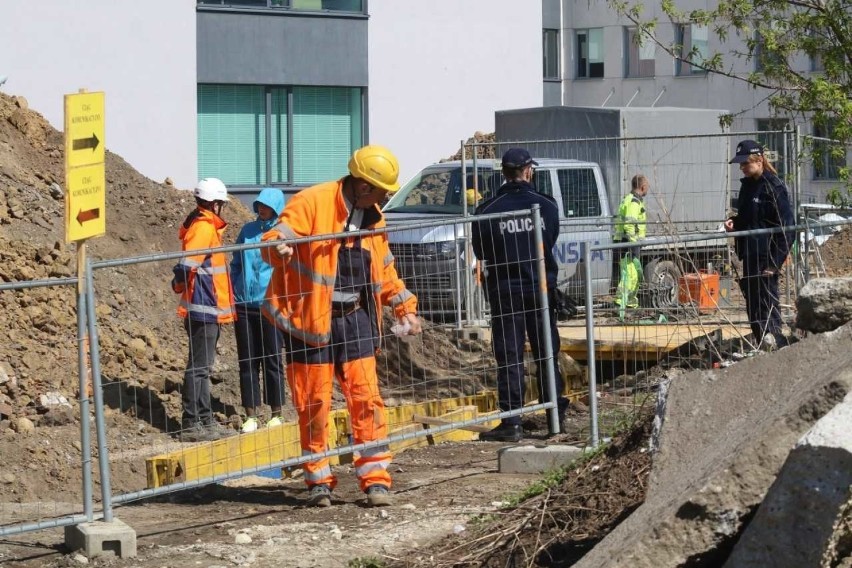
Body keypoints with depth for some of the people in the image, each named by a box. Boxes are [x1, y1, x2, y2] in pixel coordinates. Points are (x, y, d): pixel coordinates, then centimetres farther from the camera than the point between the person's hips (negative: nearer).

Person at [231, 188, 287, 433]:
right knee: (247, 363, 5)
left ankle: (276, 414, 13)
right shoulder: (248, 230, 9)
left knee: (272, 362, 3)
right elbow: (236, 264, 16)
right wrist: (234, 293, 7)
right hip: (244, 306, 4)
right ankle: (251, 416, 10)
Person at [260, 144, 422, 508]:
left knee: (366, 398, -2)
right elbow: (274, 239, -17)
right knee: (313, 403, 1)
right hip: (311, 318, -5)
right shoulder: (312, 203, -11)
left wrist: (404, 306, 18)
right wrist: (278, 247, -39)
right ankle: (319, 481, 13)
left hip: (355, 317, 5)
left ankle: (375, 479, 2)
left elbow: (384, 270, 24)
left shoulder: (373, 217, 11)